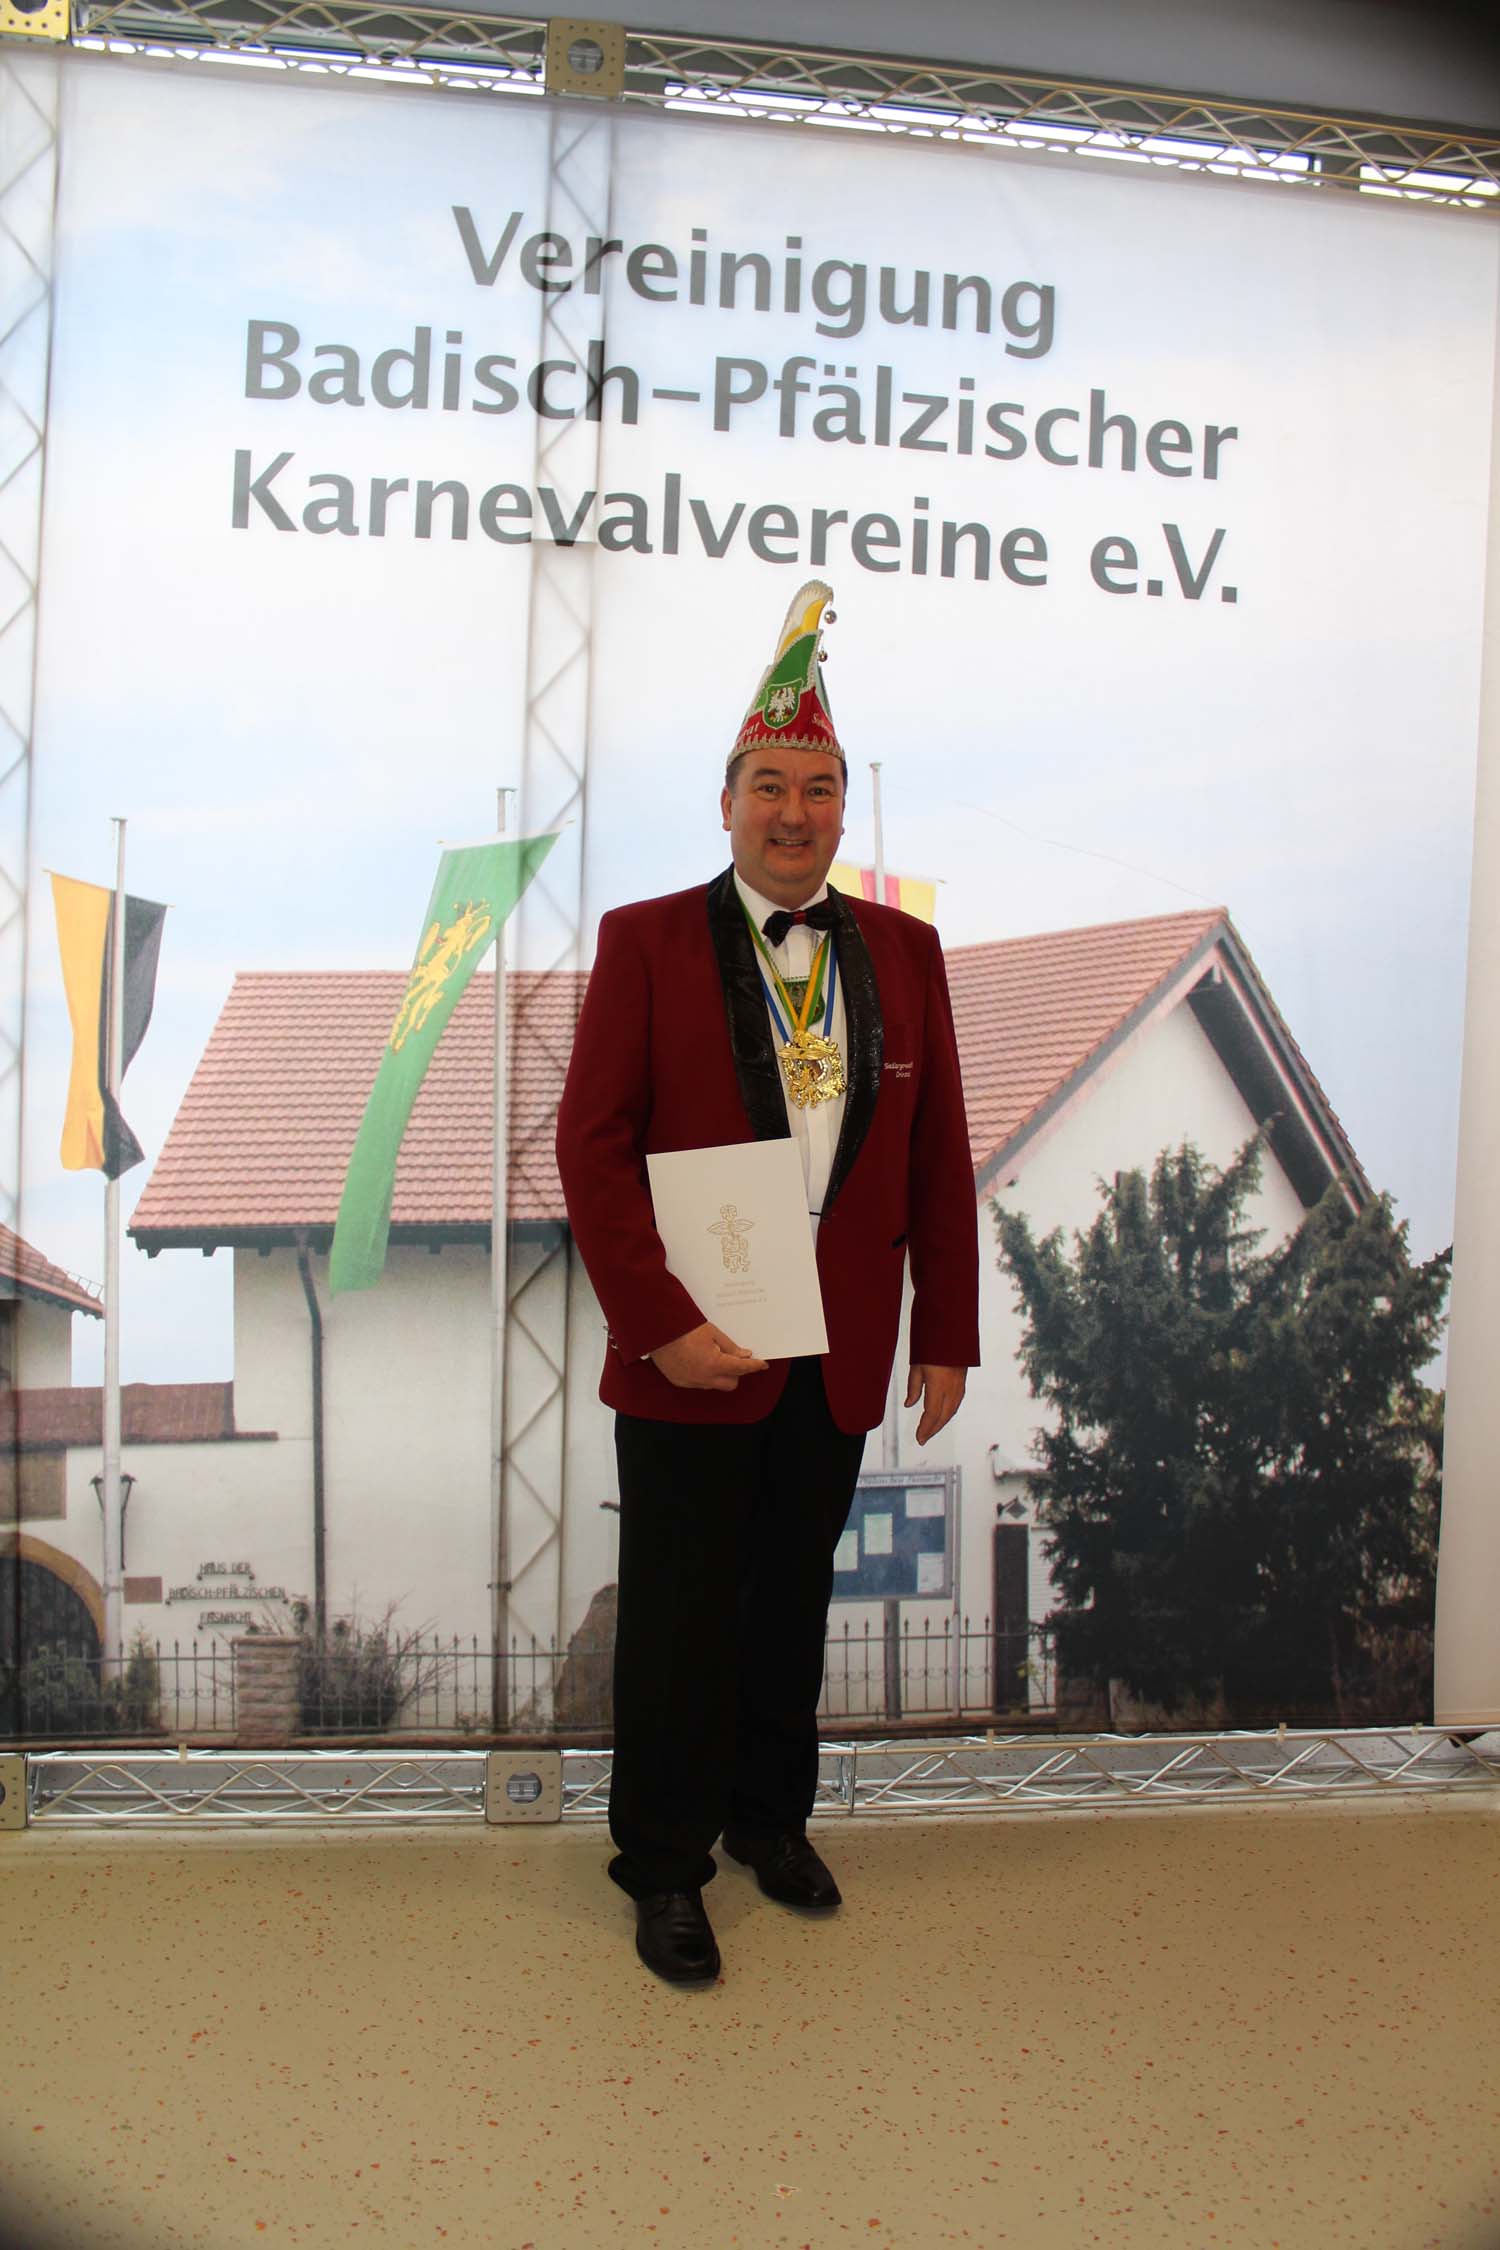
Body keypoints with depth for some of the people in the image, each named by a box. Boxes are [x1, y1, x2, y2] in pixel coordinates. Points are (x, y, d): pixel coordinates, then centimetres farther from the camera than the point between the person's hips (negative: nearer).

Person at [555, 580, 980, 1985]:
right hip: (691, 1354, -3)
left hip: (839, 1356, 3)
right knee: (680, 1617, 9)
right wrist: (662, 1323, -16)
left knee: (794, 1601, 18)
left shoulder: (902, 951, 6)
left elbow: (939, 1157, 7)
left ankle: (770, 1816, 40)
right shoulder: (646, 942, -4)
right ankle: (664, 1866, 28)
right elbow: (591, 1144, -9)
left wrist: (946, 1336, 4)